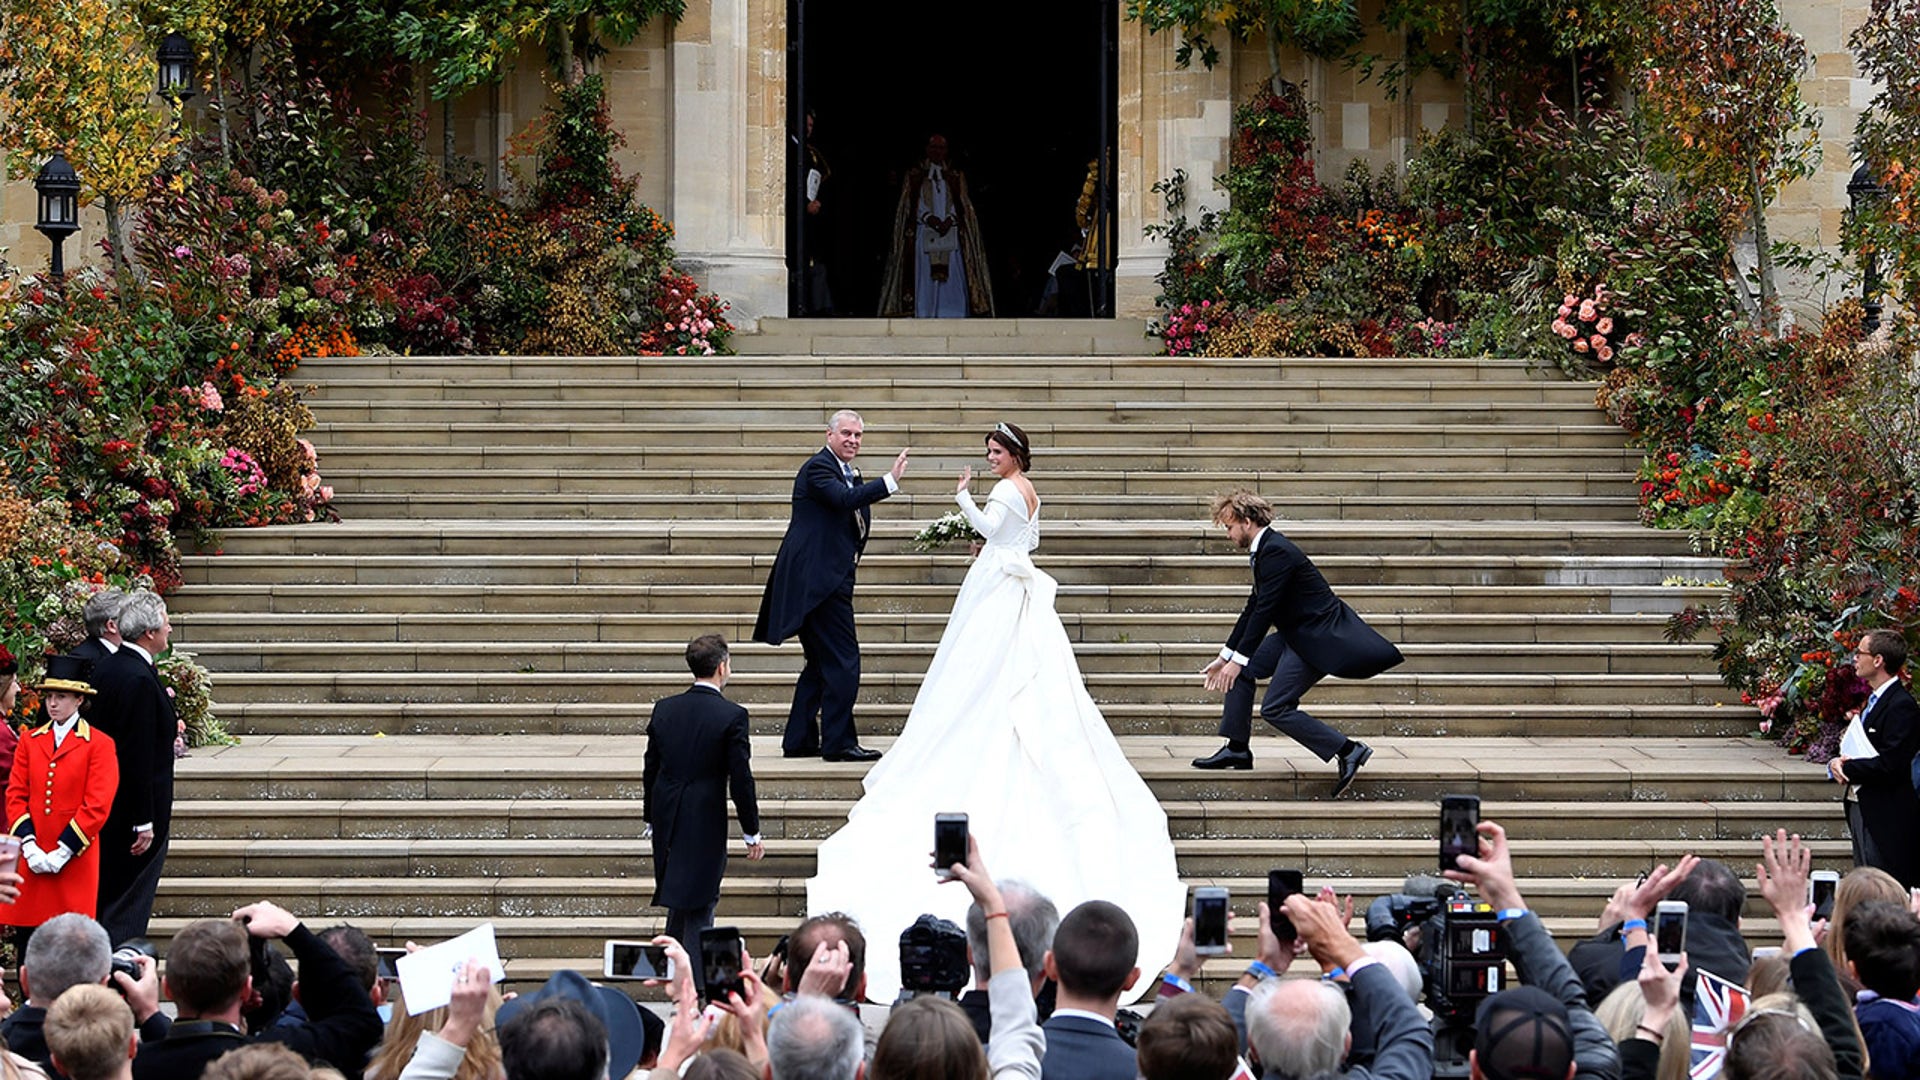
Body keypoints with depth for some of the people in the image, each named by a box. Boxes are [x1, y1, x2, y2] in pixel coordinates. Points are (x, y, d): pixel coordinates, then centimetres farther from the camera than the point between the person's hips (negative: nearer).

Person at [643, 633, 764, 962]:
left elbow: (650, 771, 9)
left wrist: (652, 819, 20)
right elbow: (741, 779, -11)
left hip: (667, 824, 5)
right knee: (699, 906, 2)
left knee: (681, 901, 20)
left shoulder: (664, 709, 3)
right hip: (705, 824, -5)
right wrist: (752, 832, -2)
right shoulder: (732, 716, -12)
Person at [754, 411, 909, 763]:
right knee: (843, 659, -11)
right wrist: (890, 481, -35)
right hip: (820, 579, -11)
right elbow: (845, 499, -29)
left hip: (831, 578, 11)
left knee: (822, 662, 14)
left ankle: (800, 739, 19)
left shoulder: (848, 473, 20)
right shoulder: (819, 467, -11)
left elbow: (857, 514, 24)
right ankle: (839, 741, -9)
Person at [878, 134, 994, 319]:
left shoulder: (956, 177, 16)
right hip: (923, 234, -1)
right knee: (925, 284, -8)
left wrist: (949, 220, -13)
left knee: (952, 284, -7)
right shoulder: (914, 176, 11)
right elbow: (908, 206, 3)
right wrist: (929, 219, -15)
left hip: (951, 233, 1)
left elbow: (963, 206, 7)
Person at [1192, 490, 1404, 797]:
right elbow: (1254, 608, 17)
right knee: (1242, 670, 11)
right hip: (1297, 634, 10)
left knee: (1276, 708, -12)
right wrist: (1227, 656, 18)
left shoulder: (1276, 552, -20)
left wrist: (1238, 659, -19)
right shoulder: (1266, 549, 12)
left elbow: (1264, 610, -22)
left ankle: (1348, 751, -13)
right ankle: (1236, 749, 16)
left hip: (1317, 638, -10)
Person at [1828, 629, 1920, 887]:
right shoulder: (1873, 701, 16)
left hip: (1886, 817, -10)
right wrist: (1837, 764, -5)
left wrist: (1846, 768, -13)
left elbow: (1890, 766, -24)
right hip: (1860, 808, 10)